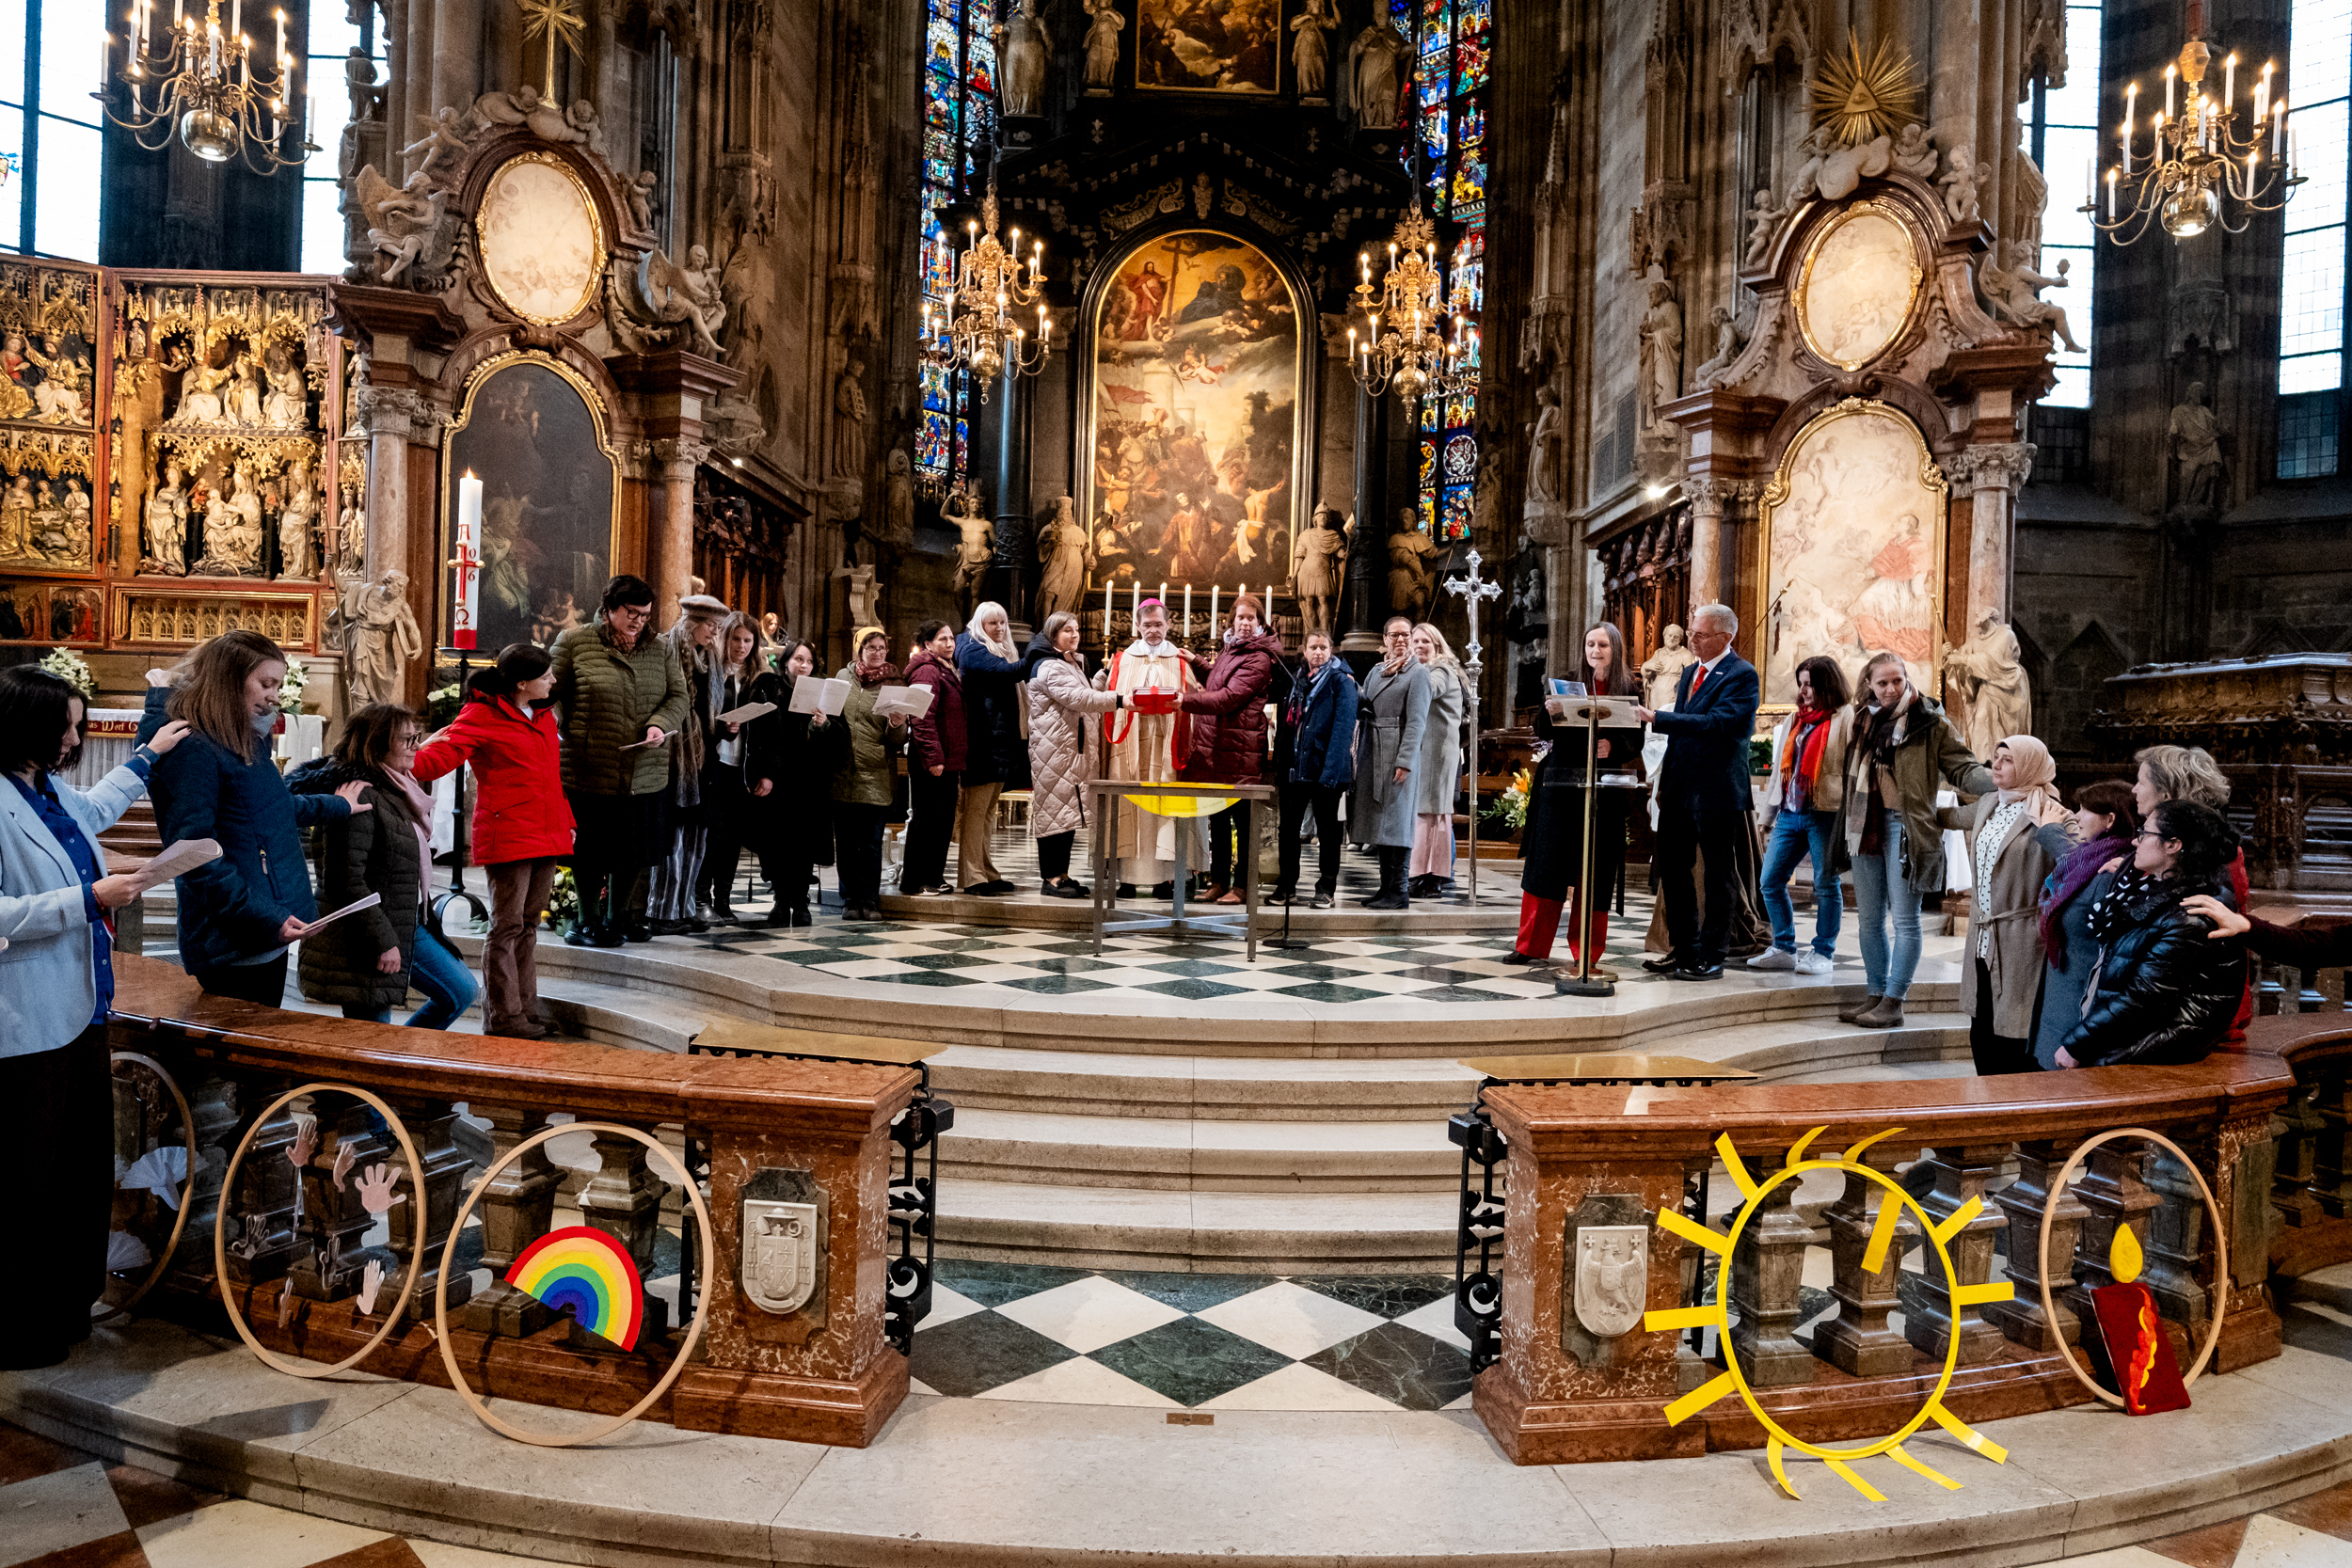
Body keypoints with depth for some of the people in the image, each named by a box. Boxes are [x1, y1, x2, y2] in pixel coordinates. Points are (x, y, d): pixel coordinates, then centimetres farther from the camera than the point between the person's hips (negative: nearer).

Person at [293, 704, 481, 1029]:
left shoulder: (396, 789, 11)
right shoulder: (358, 797, -20)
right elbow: (346, 882, -24)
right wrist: (382, 941, -23)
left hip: (409, 926, 10)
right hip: (367, 939, -10)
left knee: (461, 992, 15)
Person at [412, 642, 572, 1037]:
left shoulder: (543, 715, 17)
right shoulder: (482, 716, -7)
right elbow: (444, 752, -20)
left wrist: (565, 820, 24)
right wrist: (405, 767, -38)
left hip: (547, 836, 8)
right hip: (507, 836, -8)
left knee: (529, 924, 13)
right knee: (507, 926, -3)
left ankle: (525, 1011, 20)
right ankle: (502, 1017, 5)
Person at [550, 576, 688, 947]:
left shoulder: (660, 649, 10)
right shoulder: (575, 643, -1)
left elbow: (678, 695, 7)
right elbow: (551, 694, 1)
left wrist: (660, 724, -12)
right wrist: (564, 733, -12)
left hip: (645, 773, 4)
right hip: (588, 772, -4)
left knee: (632, 848, 12)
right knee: (590, 850, 5)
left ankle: (618, 916, 30)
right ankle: (590, 920, 21)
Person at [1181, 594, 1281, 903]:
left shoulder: (1258, 658, -10)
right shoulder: (1229, 649, 18)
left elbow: (1230, 697, -21)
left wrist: (1187, 701, -26)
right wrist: (1197, 662, 31)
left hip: (1240, 751, -8)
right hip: (1213, 748, 8)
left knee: (1242, 818, -3)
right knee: (1217, 817, 11)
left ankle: (1241, 885, 3)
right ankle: (1218, 881, 19)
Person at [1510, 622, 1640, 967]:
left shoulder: (1630, 689, 4)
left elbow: (1636, 741, -1)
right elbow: (1543, 733, 4)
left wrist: (1614, 746, -20)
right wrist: (1549, 711, -16)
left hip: (1604, 792, -1)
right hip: (1561, 784, 1)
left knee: (1596, 871, 2)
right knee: (1546, 863, 1)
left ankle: (1587, 951, 13)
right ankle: (1532, 945, 9)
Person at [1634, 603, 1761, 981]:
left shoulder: (1742, 676, -11)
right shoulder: (1690, 672, 15)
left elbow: (1716, 723, -24)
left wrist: (1657, 718, -28)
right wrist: (1665, 780, 15)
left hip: (1716, 793, -8)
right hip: (1679, 790, 8)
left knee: (1718, 876, 3)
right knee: (1673, 870, 12)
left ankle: (1711, 958, 10)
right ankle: (1682, 950, 23)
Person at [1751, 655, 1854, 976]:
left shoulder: (1845, 719, -3)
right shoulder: (1794, 720, 19)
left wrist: (1846, 820, -19)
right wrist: (1768, 814, 19)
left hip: (1825, 814, -7)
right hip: (1789, 813, 7)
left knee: (1825, 884, 1)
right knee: (1771, 880, 4)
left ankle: (1822, 953, 12)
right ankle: (1784, 949, 16)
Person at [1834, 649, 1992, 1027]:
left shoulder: (1930, 723, -3)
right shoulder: (1862, 720, 12)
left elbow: (1961, 769, -7)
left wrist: (1997, 780, -24)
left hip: (1905, 826, -6)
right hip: (1866, 826, 6)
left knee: (1904, 919, -2)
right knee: (1869, 918, 11)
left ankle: (1893, 1002, 2)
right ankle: (1875, 994, 21)